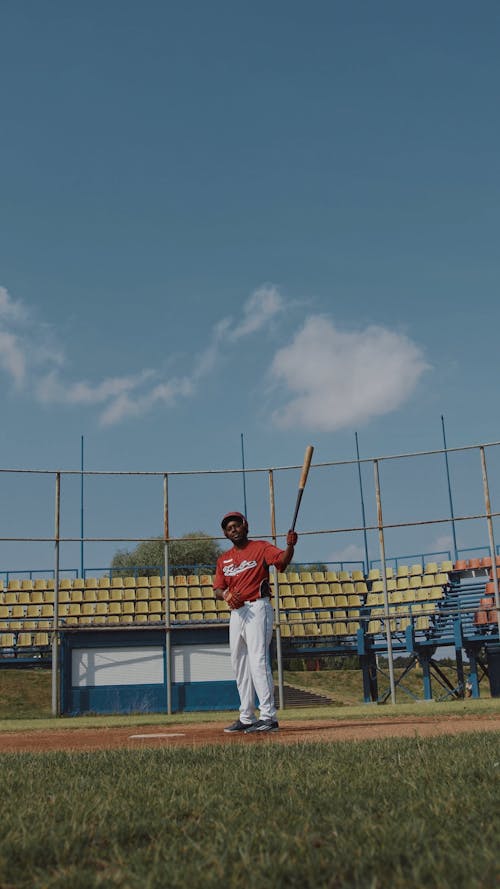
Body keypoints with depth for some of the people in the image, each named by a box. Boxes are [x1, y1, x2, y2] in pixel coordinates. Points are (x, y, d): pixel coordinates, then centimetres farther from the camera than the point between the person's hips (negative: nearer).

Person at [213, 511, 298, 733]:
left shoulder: (261, 547, -1)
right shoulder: (224, 559, 16)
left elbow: (282, 560, -19)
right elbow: (217, 588, 9)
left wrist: (290, 546, -39)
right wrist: (226, 594, -14)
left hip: (258, 608, -7)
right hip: (236, 612, 7)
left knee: (258, 660, -15)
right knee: (239, 665, 11)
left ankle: (268, 717, -15)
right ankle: (246, 718, 21)